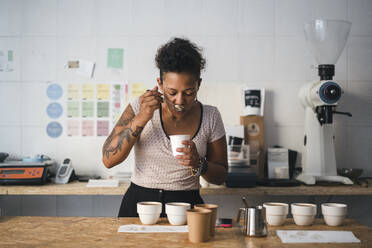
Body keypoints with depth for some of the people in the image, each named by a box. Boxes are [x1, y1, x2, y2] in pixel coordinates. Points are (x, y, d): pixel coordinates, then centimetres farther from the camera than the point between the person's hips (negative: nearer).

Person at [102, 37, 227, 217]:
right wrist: (141, 119, -18)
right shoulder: (141, 106, -3)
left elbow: (220, 177, 8)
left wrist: (198, 164, -13)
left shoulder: (211, 117, 1)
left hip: (187, 205, 1)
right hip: (139, 203, 0)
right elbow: (108, 160, -9)